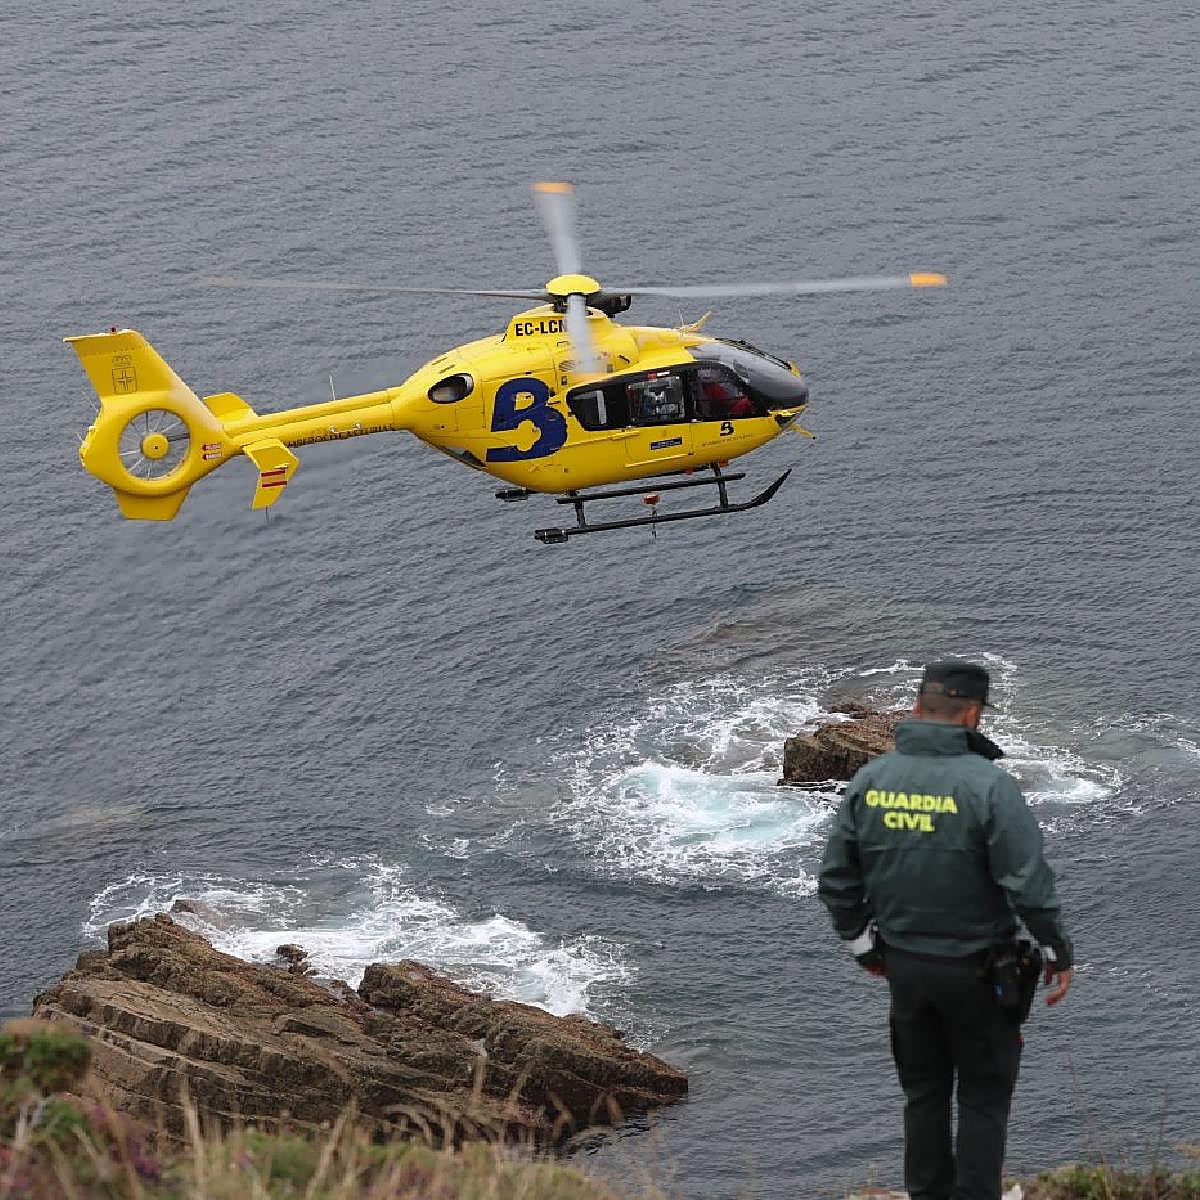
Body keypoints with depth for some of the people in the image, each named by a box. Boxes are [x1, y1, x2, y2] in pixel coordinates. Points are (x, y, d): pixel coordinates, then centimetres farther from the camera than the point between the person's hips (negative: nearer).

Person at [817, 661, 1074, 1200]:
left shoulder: (868, 780, -2)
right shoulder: (989, 784, -18)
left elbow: (836, 878, 4)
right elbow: (1029, 882, -19)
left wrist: (862, 943, 18)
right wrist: (1058, 953, -5)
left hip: (904, 967, 5)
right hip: (976, 972, -5)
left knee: (923, 1092, 18)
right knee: (984, 1097, 8)